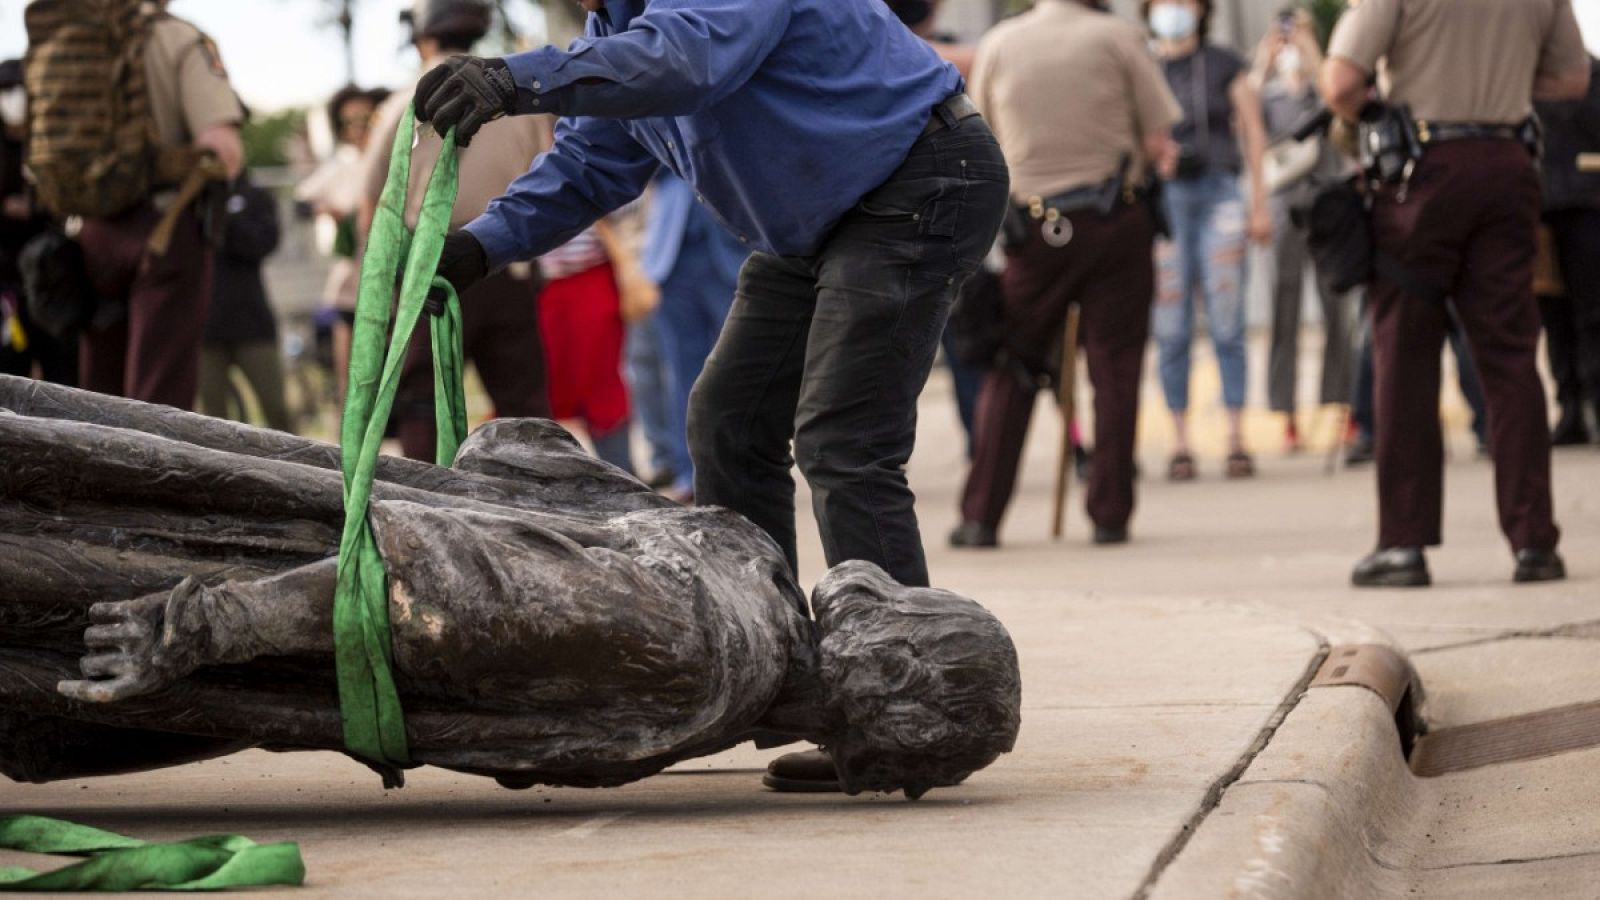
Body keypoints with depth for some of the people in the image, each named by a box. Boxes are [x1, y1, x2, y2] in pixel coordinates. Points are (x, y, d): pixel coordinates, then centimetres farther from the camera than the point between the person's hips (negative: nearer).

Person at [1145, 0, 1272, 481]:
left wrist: (1259, 205, 3)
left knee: (1227, 325, -5)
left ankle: (1236, 440, -2)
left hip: (1217, 193, -1)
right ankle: (1180, 443, 2)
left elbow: (1253, 134, 8)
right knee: (1171, 331, -2)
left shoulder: (1225, 66, 9)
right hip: (1160, 199, 1)